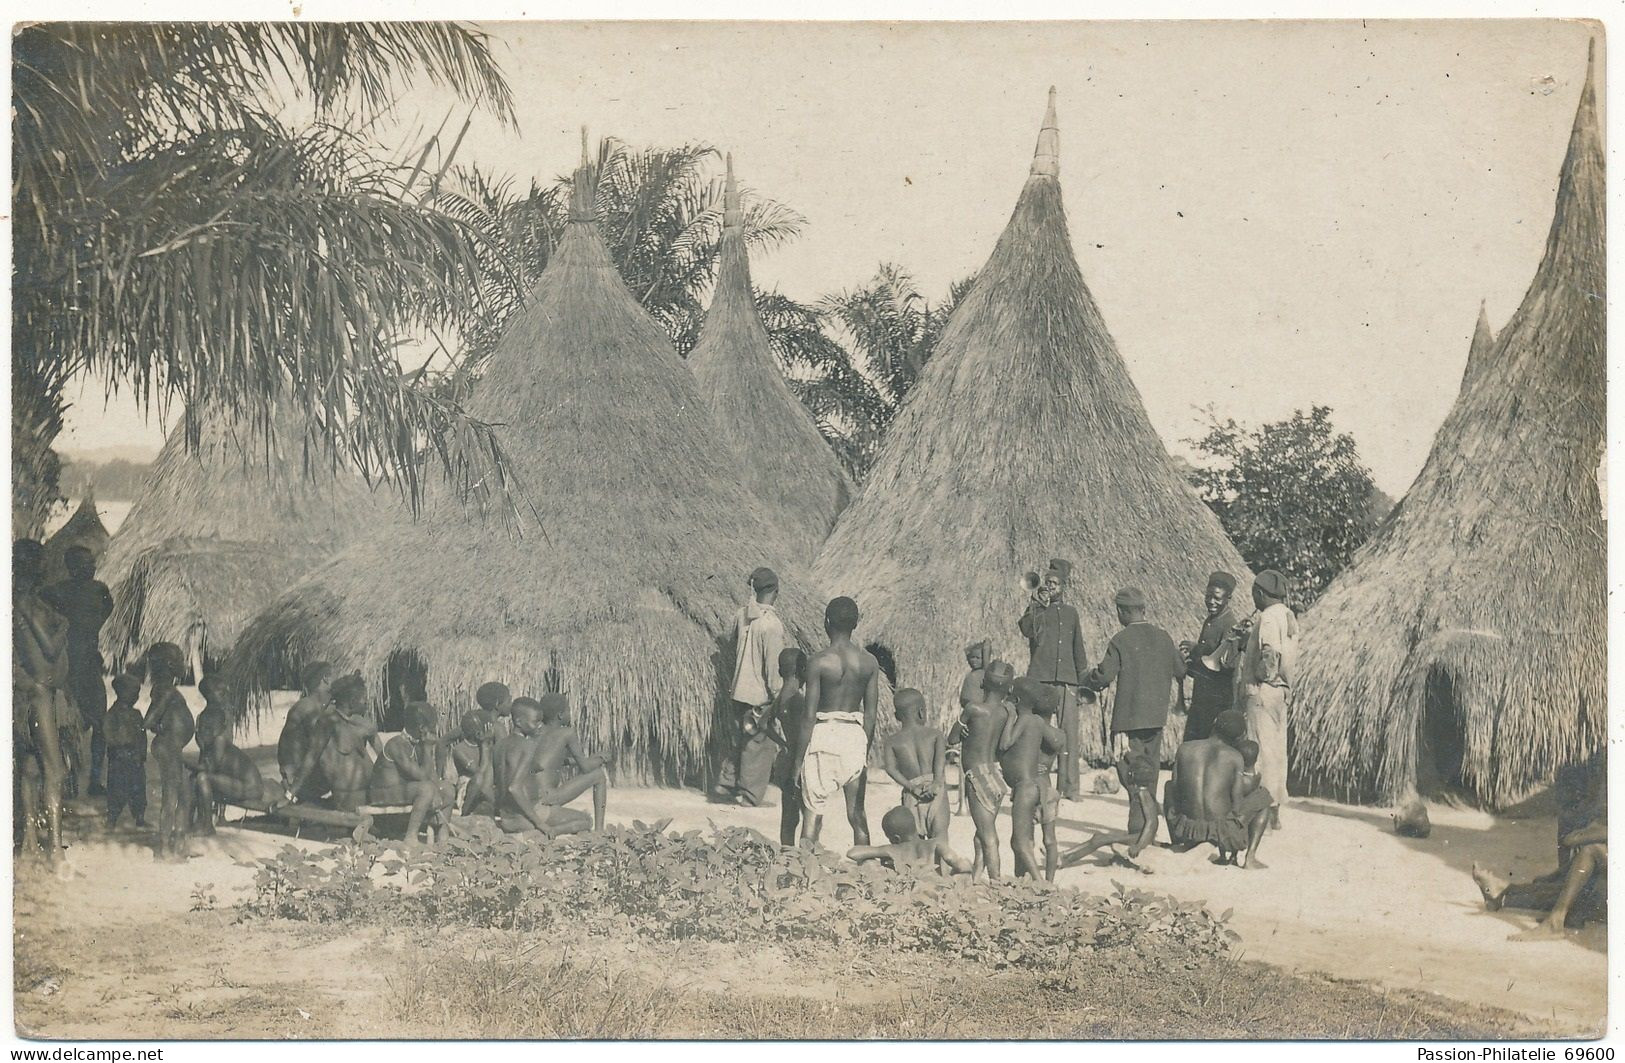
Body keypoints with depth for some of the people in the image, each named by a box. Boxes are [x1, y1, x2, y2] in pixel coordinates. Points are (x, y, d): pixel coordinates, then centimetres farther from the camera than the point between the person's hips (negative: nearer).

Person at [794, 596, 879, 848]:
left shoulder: (819, 662, -10)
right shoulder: (870, 662, 1)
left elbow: (810, 715, -9)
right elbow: (870, 714, 4)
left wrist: (800, 757, -3)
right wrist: (866, 750, 16)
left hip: (824, 733, -3)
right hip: (855, 735, 3)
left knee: (814, 811, 2)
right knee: (857, 812, 14)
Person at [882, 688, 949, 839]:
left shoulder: (891, 742, 11)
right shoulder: (935, 734, 9)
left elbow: (890, 768, -4)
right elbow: (941, 756, -9)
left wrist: (910, 786, -10)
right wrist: (937, 782, -18)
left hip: (912, 796, 1)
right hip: (937, 792, -1)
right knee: (939, 837, -3)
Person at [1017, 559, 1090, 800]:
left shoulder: (1070, 613, 19)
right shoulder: (1036, 609, 9)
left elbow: (1079, 651, 23)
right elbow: (1026, 629, -14)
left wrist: (1084, 683, 18)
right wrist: (1038, 603, -13)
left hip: (1066, 680, 3)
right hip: (1040, 678, -3)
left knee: (1069, 732, -4)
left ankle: (1069, 787, -1)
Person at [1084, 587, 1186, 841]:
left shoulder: (1121, 640, -10)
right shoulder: (1164, 637, 6)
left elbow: (1104, 675, -13)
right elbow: (1180, 670, 13)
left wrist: (1089, 682, 8)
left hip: (1132, 713, -5)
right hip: (1157, 714, 5)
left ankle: (1138, 827, -8)